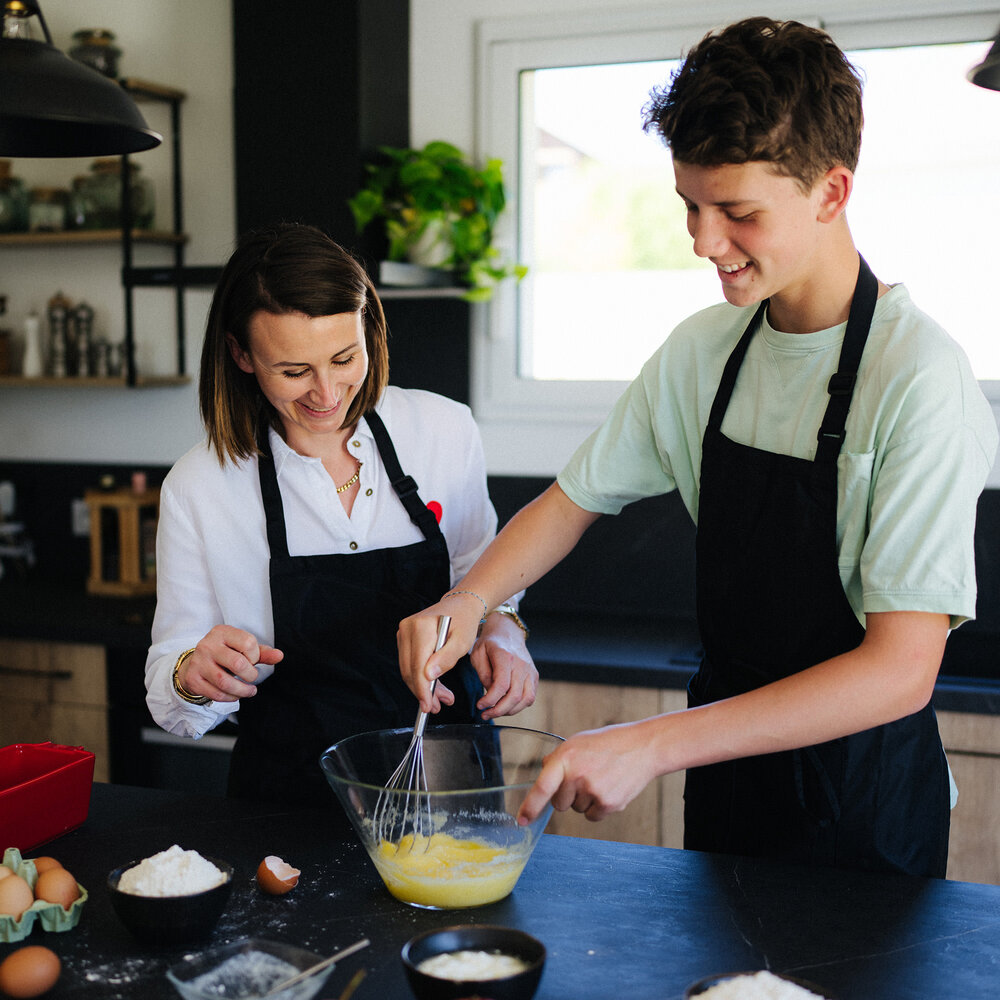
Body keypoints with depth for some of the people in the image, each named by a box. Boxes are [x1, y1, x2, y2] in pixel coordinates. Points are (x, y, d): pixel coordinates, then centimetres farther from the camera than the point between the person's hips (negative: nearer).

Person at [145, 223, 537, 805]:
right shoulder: (197, 489, -7)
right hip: (293, 796, 1)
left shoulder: (445, 430, -2)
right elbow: (174, 710, 1)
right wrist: (194, 680, -21)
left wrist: (501, 632, -5)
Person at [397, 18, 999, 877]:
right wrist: (468, 600, -11)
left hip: (862, 806, -5)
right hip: (727, 780, 5)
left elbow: (901, 669, -27)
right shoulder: (701, 352, -3)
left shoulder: (919, 378, -22)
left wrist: (654, 744, -32)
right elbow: (578, 497, 8)